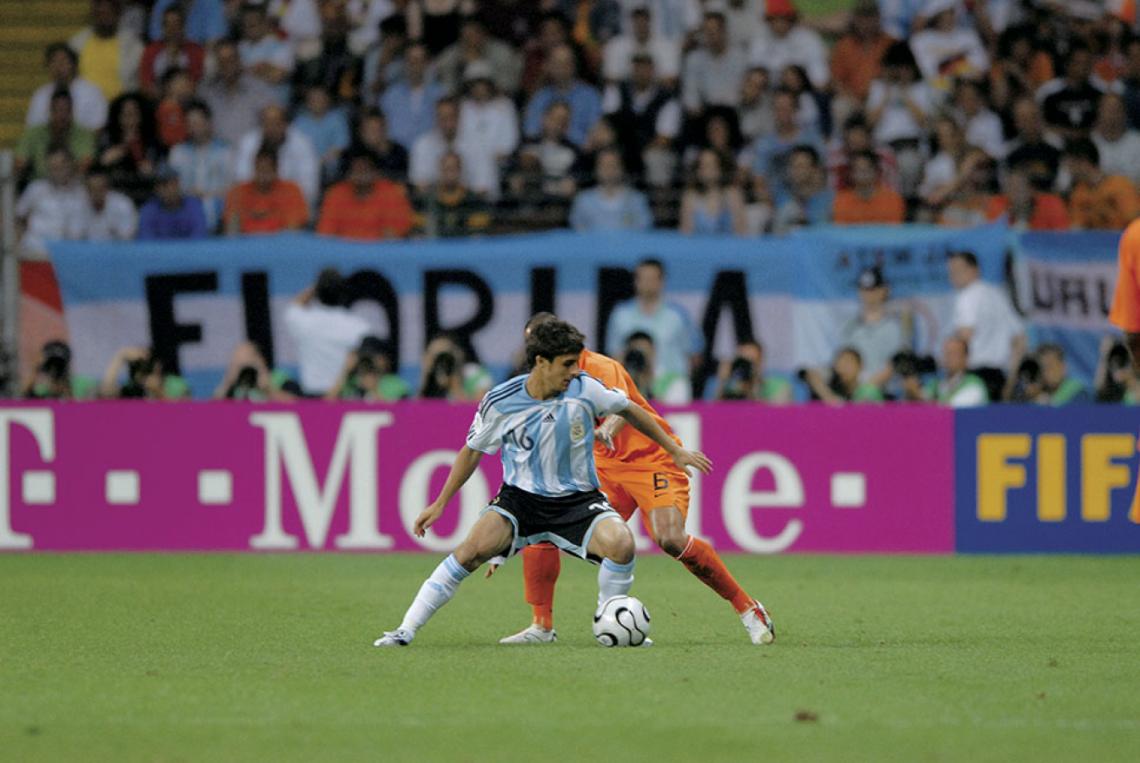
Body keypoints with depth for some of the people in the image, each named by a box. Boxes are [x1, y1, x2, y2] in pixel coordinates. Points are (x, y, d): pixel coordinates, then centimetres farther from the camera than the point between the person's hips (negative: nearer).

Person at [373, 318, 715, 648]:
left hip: (577, 499, 0)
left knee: (620, 543, -28)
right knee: (474, 548, -24)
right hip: (521, 498, 0)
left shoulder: (584, 388, -12)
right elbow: (472, 450, 5)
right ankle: (406, 631, -16)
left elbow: (629, 411, 7)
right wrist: (440, 504, 6)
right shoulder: (501, 402, -12)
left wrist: (676, 451, 13)